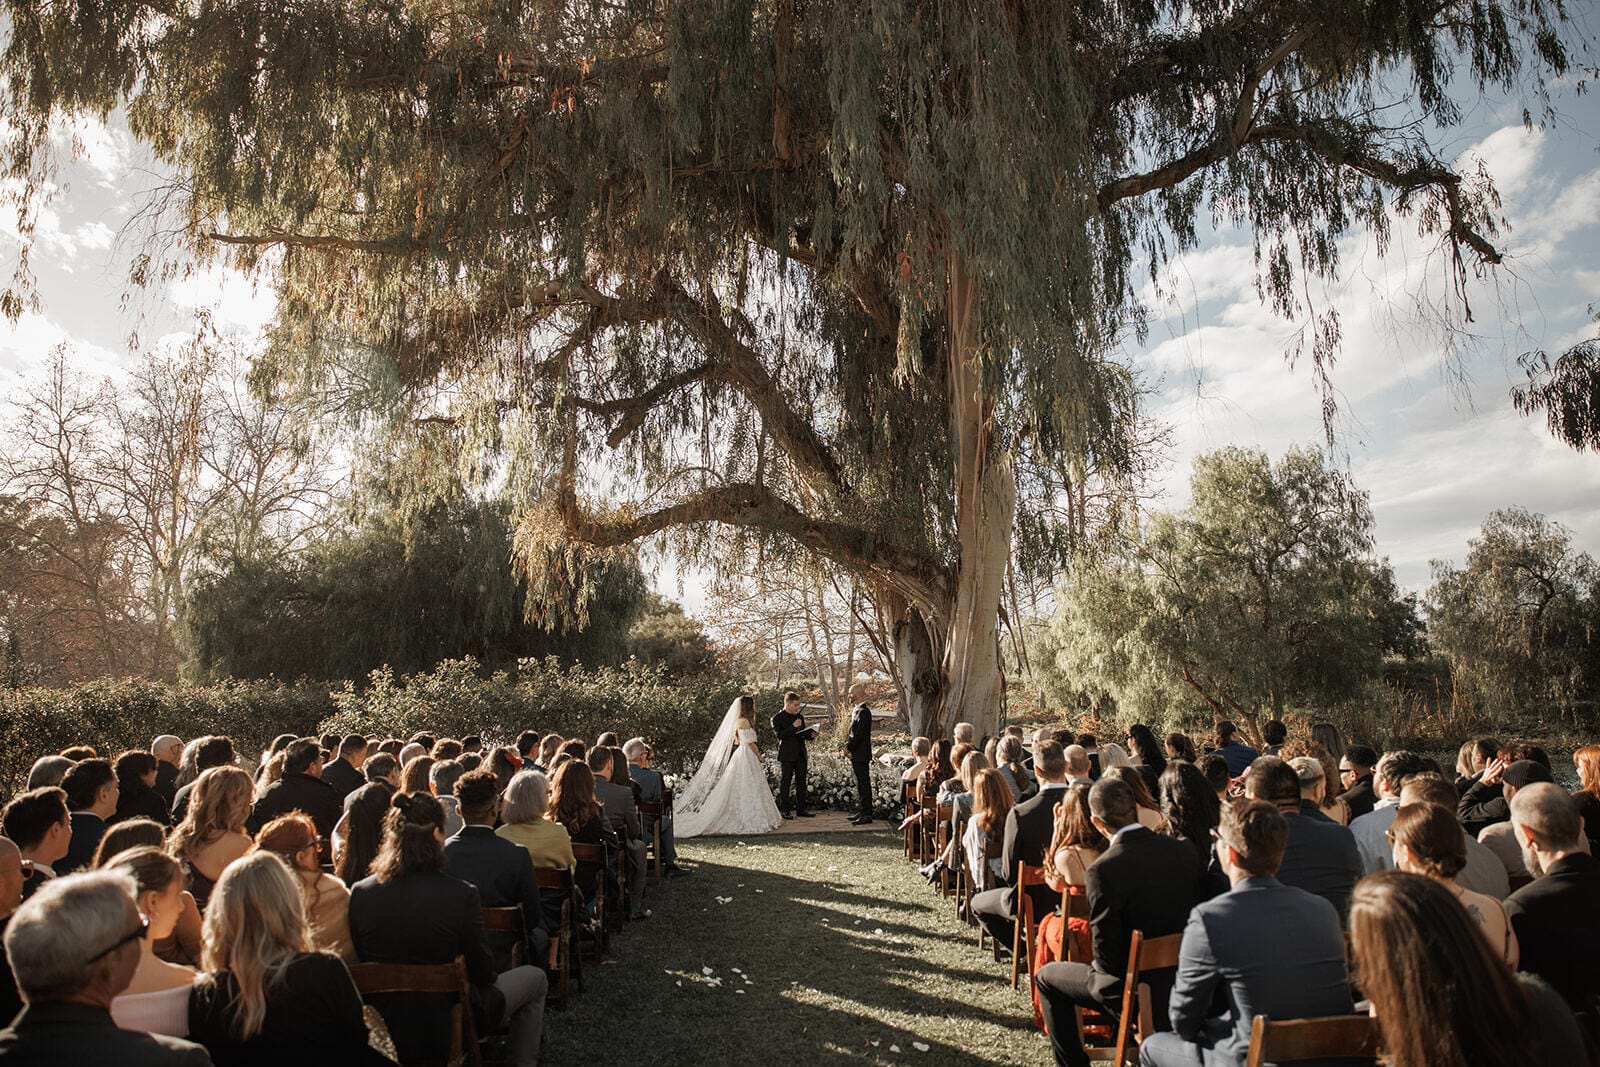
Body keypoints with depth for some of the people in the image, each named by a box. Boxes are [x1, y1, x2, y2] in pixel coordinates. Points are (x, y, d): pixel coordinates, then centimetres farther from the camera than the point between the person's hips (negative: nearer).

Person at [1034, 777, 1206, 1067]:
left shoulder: (1104, 870, -25)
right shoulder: (1185, 851, -8)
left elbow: (1106, 955, -20)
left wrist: (1099, 967, 2)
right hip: (1182, 978, 6)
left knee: (1047, 976, 18)